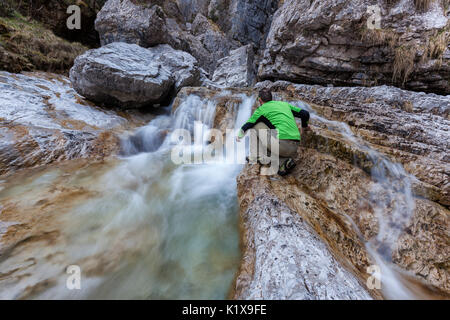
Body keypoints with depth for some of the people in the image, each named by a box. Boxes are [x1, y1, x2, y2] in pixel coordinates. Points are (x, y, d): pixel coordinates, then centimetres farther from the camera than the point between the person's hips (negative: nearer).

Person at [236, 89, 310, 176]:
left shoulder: (261, 109, 9)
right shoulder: (284, 104, 24)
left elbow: (246, 126, 15)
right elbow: (305, 114, 26)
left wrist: (239, 136, 36)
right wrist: (304, 127, 45)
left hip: (281, 144, -6)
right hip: (295, 147, 6)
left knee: (255, 125, 12)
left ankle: (261, 155, 14)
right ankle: (284, 161, 4)